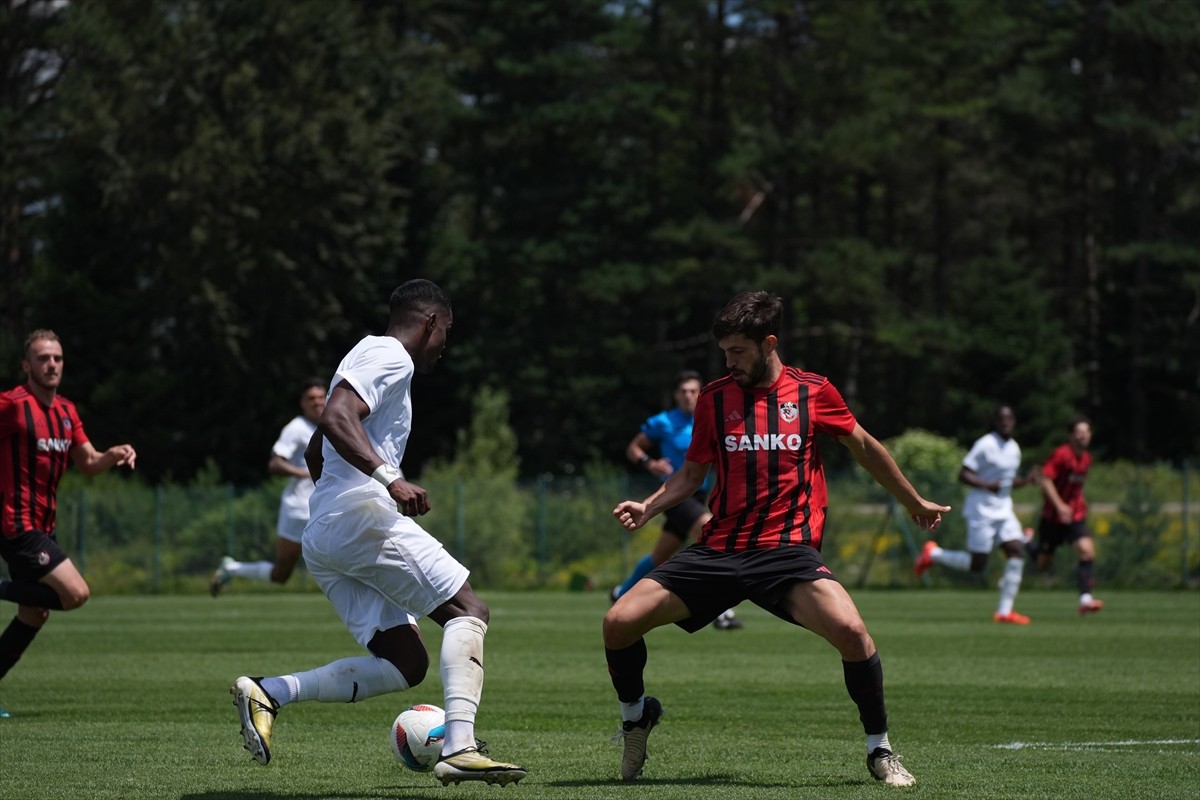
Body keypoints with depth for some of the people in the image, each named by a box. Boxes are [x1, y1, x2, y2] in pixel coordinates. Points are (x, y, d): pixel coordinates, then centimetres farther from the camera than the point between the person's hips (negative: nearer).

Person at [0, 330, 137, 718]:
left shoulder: (66, 411, 12)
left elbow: (88, 463, 17)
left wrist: (113, 455, -3)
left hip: (42, 526, 9)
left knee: (35, 615, 12)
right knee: (75, 593, -19)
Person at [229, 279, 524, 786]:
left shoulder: (370, 356, 29)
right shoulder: (389, 355, -3)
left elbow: (315, 452, 38)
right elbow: (336, 418, -21)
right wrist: (389, 477, -32)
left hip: (321, 538, 10)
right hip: (364, 517, -10)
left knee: (406, 664, 3)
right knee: (467, 610, -6)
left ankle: (268, 693, -7)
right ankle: (459, 748, -22)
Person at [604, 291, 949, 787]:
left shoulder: (812, 392, 3)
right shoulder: (714, 398, 8)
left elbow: (864, 447, 17)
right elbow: (692, 474, 18)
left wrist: (914, 502, 27)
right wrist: (647, 508, 0)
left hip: (788, 550, -3)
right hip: (718, 549, 3)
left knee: (850, 630, -29)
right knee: (619, 622, -11)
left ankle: (879, 750, -7)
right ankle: (636, 714, 21)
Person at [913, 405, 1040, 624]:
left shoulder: (1014, 448, 12)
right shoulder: (985, 445, -13)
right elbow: (963, 475, -15)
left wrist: (1026, 480, 5)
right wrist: (987, 485, -28)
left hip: (1003, 509, 7)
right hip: (982, 511, -7)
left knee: (1017, 551, -10)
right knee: (977, 565, -6)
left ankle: (1005, 611, -5)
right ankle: (933, 554, 19)